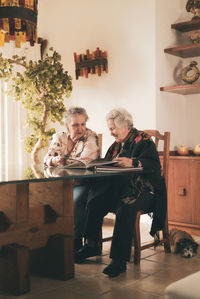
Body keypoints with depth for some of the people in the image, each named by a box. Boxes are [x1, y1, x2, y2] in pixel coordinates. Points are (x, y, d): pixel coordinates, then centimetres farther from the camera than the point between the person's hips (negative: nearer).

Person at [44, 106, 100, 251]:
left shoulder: (91, 137, -2)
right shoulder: (59, 138, 10)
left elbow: (87, 160, -15)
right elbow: (47, 159, 2)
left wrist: (65, 161, -23)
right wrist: (55, 160, -21)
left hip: (82, 183, -4)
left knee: (77, 201, -32)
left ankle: (76, 243, -18)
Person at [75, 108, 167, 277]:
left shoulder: (143, 140, -4)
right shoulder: (117, 144, 22)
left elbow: (154, 165, -19)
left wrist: (133, 162, -35)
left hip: (142, 188, -7)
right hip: (118, 186, 7)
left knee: (125, 208, -35)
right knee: (94, 202, -16)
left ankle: (120, 259, -32)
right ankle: (92, 245, -1)